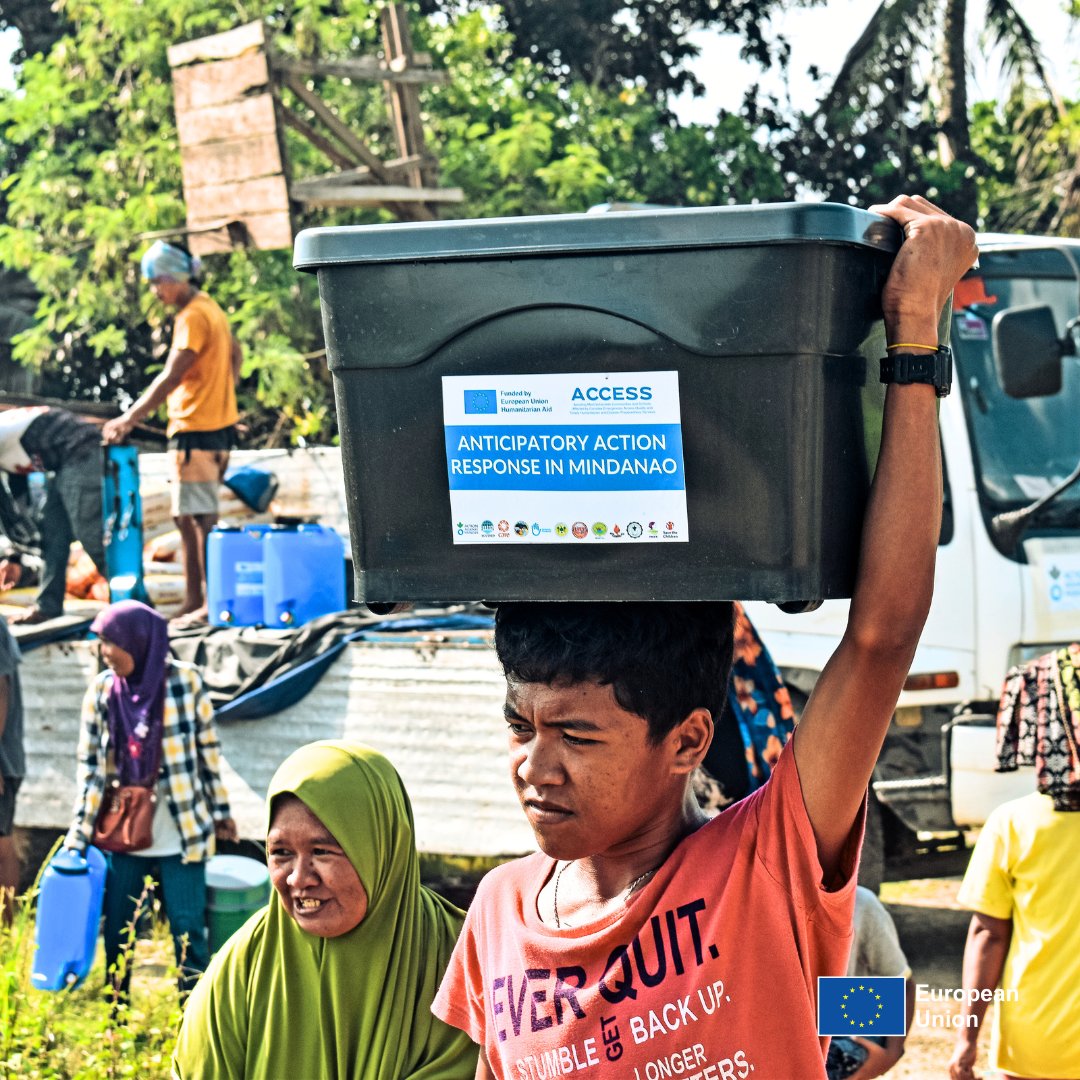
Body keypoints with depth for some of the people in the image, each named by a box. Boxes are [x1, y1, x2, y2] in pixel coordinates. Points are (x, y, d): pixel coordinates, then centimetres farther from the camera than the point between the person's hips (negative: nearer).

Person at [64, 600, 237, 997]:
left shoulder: (184, 682, -8)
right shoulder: (101, 690, -2)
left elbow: (208, 750, 1)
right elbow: (90, 765, 3)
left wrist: (220, 811, 5)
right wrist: (79, 831, 0)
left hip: (181, 834, -2)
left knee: (188, 930, 1)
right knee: (117, 932, 9)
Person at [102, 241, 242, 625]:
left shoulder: (193, 317, -15)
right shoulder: (210, 310, 15)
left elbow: (170, 377, -20)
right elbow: (234, 353, 27)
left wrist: (131, 417, -20)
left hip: (197, 430, -10)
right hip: (216, 422, 10)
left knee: (199, 517, -9)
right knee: (187, 517, 12)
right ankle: (192, 601, 14)